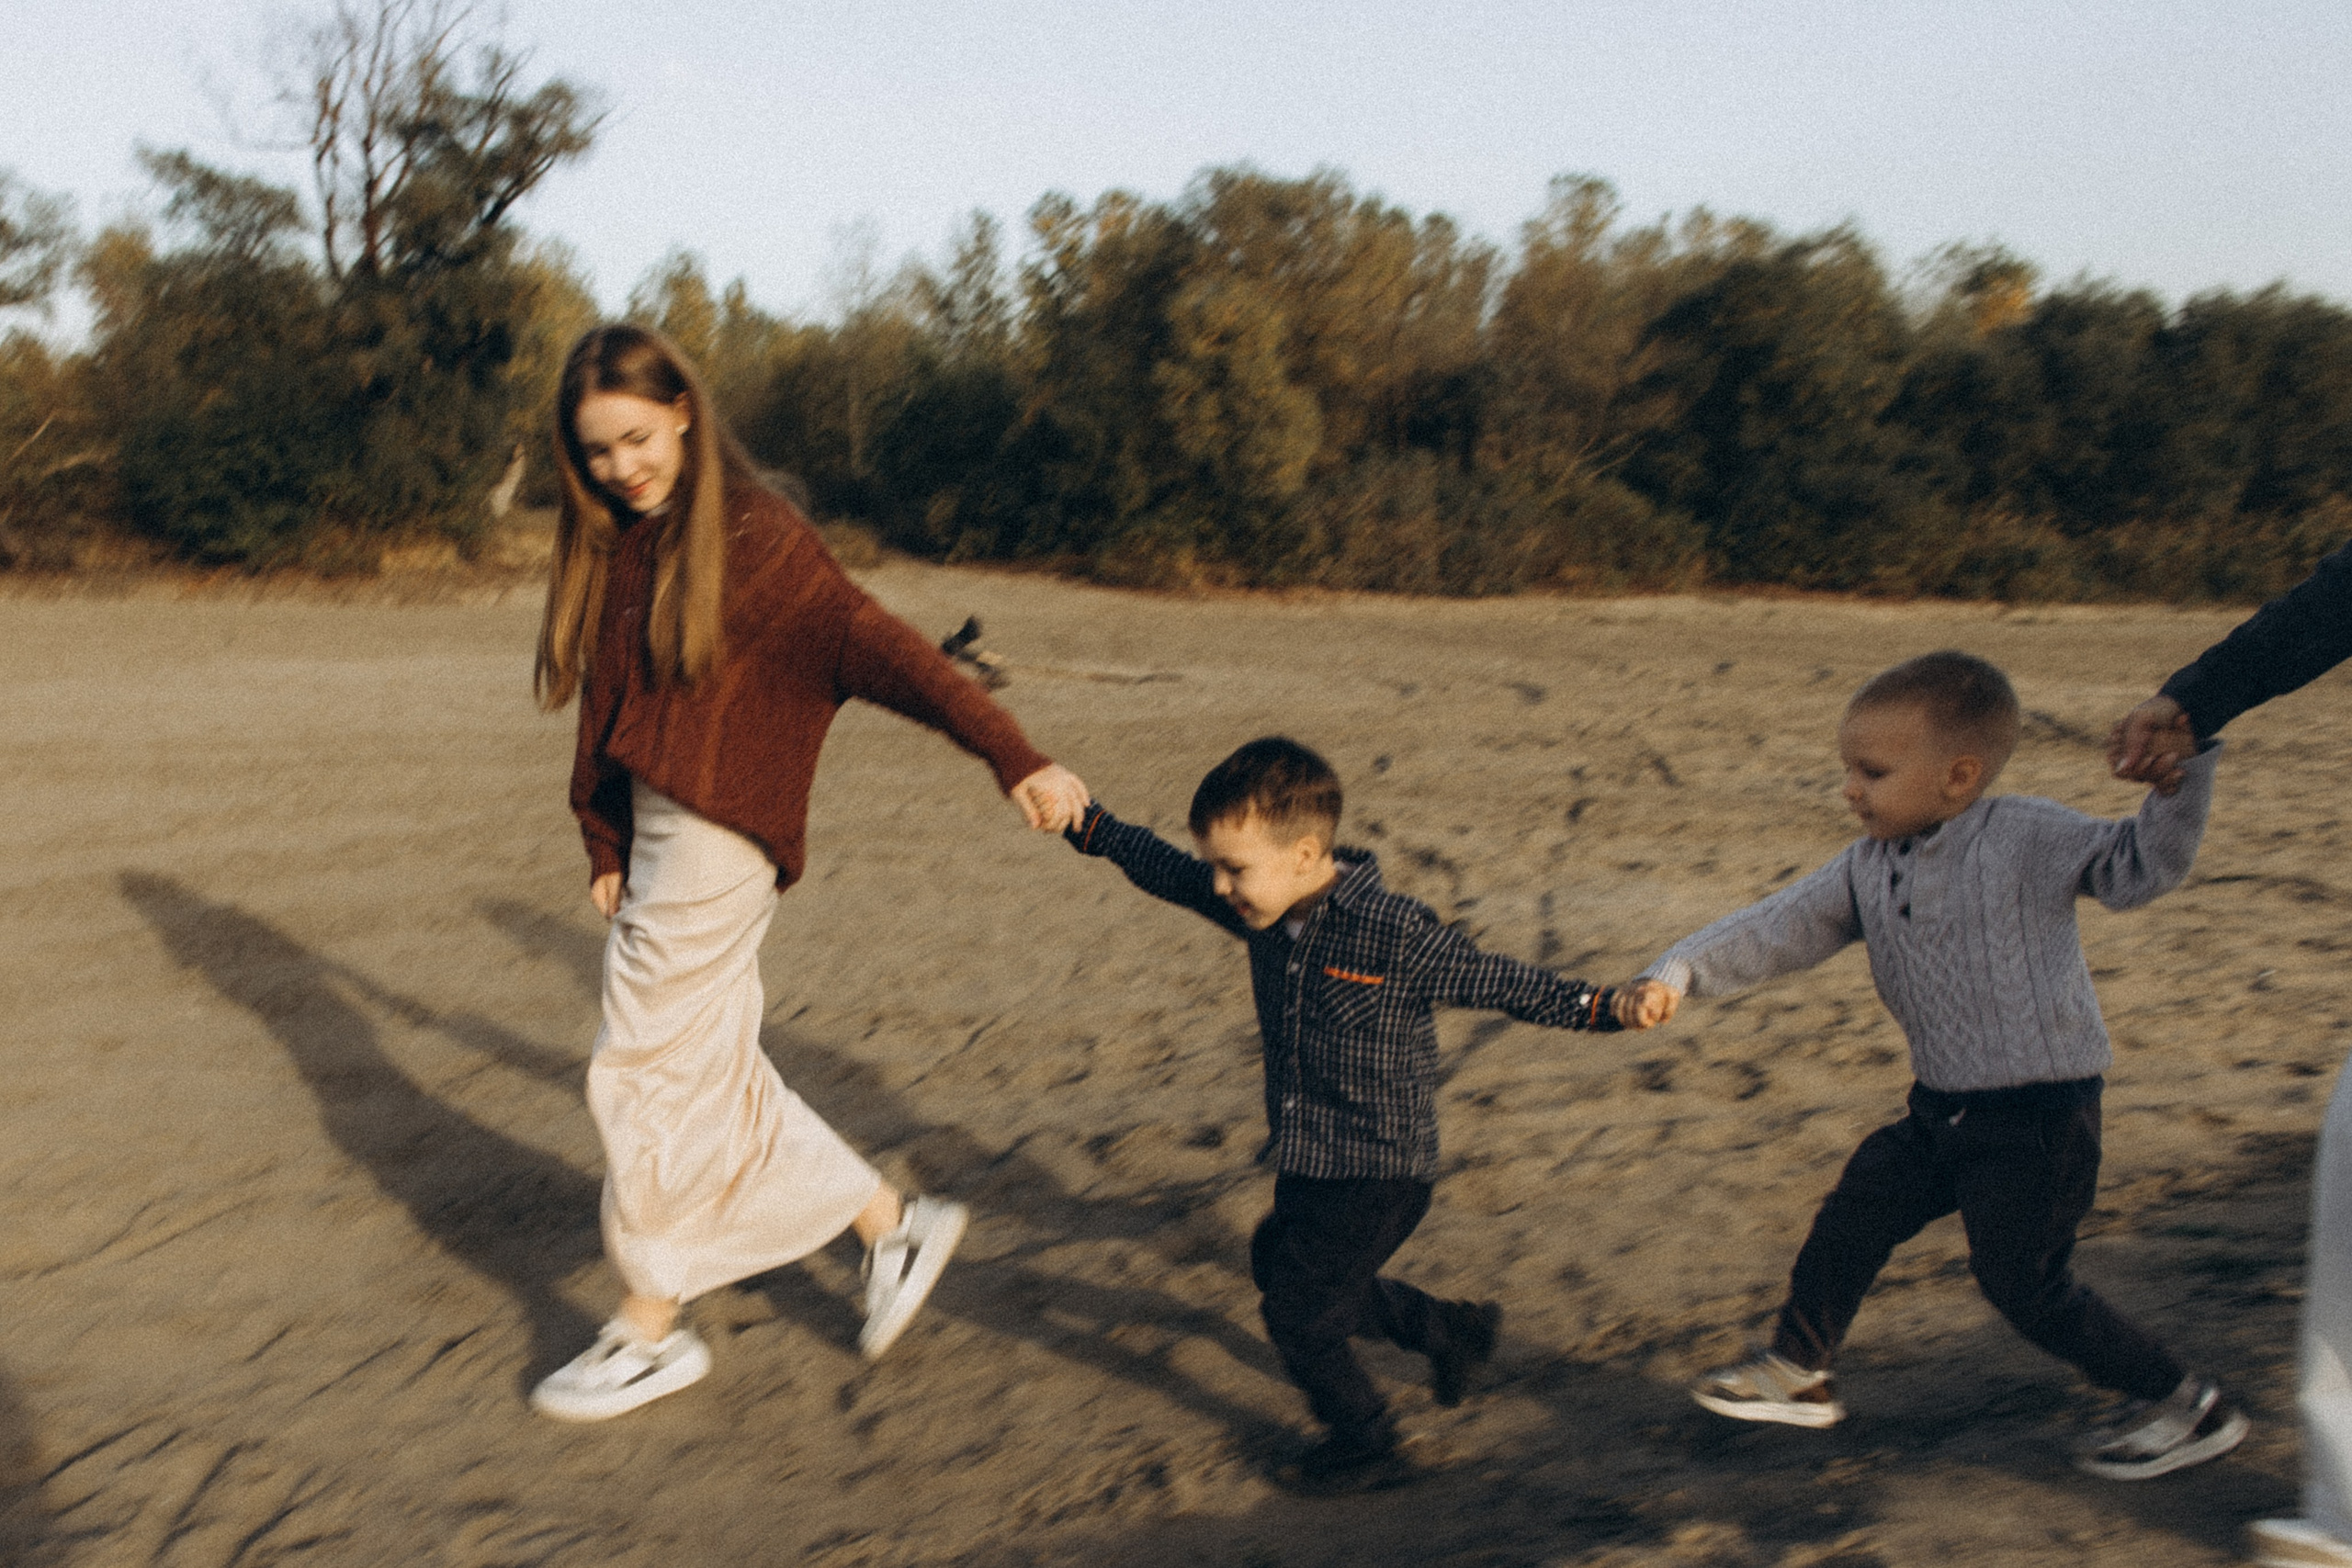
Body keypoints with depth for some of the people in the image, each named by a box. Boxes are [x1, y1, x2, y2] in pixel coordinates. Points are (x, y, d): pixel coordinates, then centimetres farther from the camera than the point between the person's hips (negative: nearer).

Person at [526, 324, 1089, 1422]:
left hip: (718, 845, -8)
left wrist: (1013, 757, -28)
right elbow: (605, 711, 15)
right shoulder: (610, 548, 10)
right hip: (651, 836, 8)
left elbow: (883, 651, -19)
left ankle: (651, 1332, 18)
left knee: (645, 1076, 0)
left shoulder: (754, 539, -12)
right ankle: (894, 1225, 27)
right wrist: (605, 847, 13)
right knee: (717, 1081, 13)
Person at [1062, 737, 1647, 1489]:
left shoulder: (1394, 935, -25)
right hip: (1309, 1163, 8)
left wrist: (1605, 1007, -23)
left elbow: (1499, 982, -16)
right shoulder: (1264, 910, -5)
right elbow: (1161, 867, 6)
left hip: (1379, 1172, -8)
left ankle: (1365, 1448, 29)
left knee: (1297, 1311, 2)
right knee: (1280, 1271, 25)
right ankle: (1454, 1332, 40)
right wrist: (1086, 821, 1)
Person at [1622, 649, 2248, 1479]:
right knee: (1853, 1215, 10)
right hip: (1943, 1109, 7)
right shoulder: (1867, 866, 3)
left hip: (2038, 1114, -7)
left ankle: (2188, 1405, 16)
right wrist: (1675, 974, -9)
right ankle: (1797, 1370, 29)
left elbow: (2141, 864, -22)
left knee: (2024, 1281, -3)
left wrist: (2186, 758, -33)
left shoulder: (2026, 839, -16)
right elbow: (1776, 930, 1)